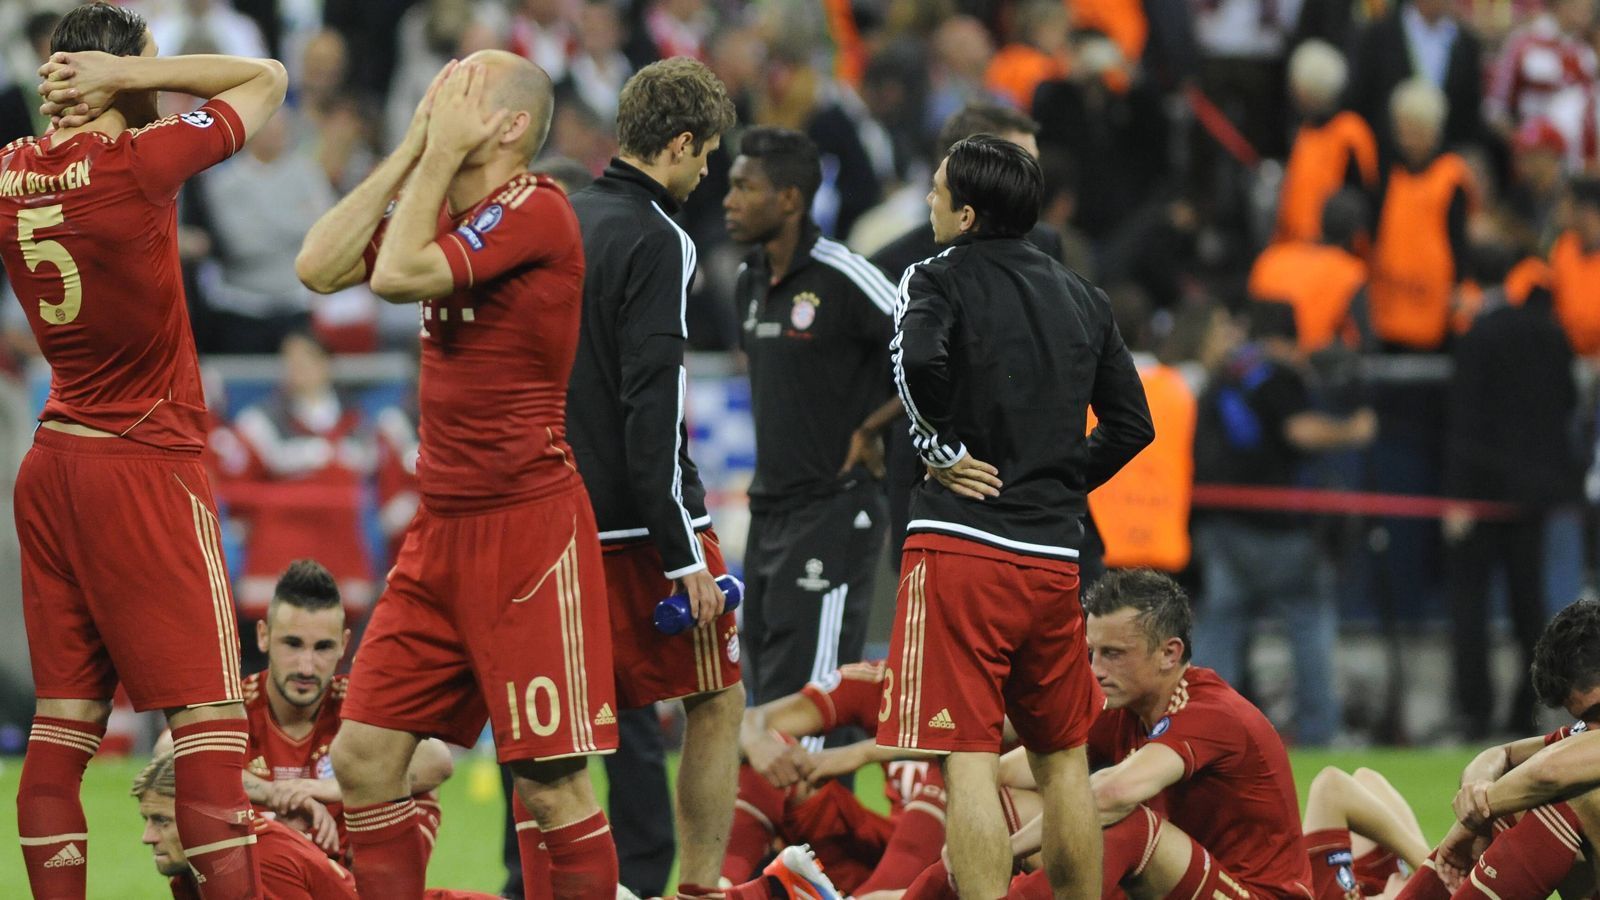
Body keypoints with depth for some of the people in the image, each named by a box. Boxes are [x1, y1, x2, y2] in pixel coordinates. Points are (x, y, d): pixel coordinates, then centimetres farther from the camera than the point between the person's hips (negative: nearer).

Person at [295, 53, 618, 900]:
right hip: (441, 531, 9)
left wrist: (442, 151, -13)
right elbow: (319, 266, 3)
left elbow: (397, 274, -23)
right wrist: (412, 148, 1)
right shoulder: (449, 210, 13)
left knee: (551, 785, -6)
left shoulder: (535, 212, -13)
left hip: (526, 528, -9)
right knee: (363, 758, 4)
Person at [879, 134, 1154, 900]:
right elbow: (1132, 423, 16)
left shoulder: (940, 281, -4)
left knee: (968, 759, -8)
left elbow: (919, 361, -24)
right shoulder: (1082, 298, 15)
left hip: (962, 545, -6)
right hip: (1055, 554, 6)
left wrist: (940, 448, -9)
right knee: (1062, 759, 16)